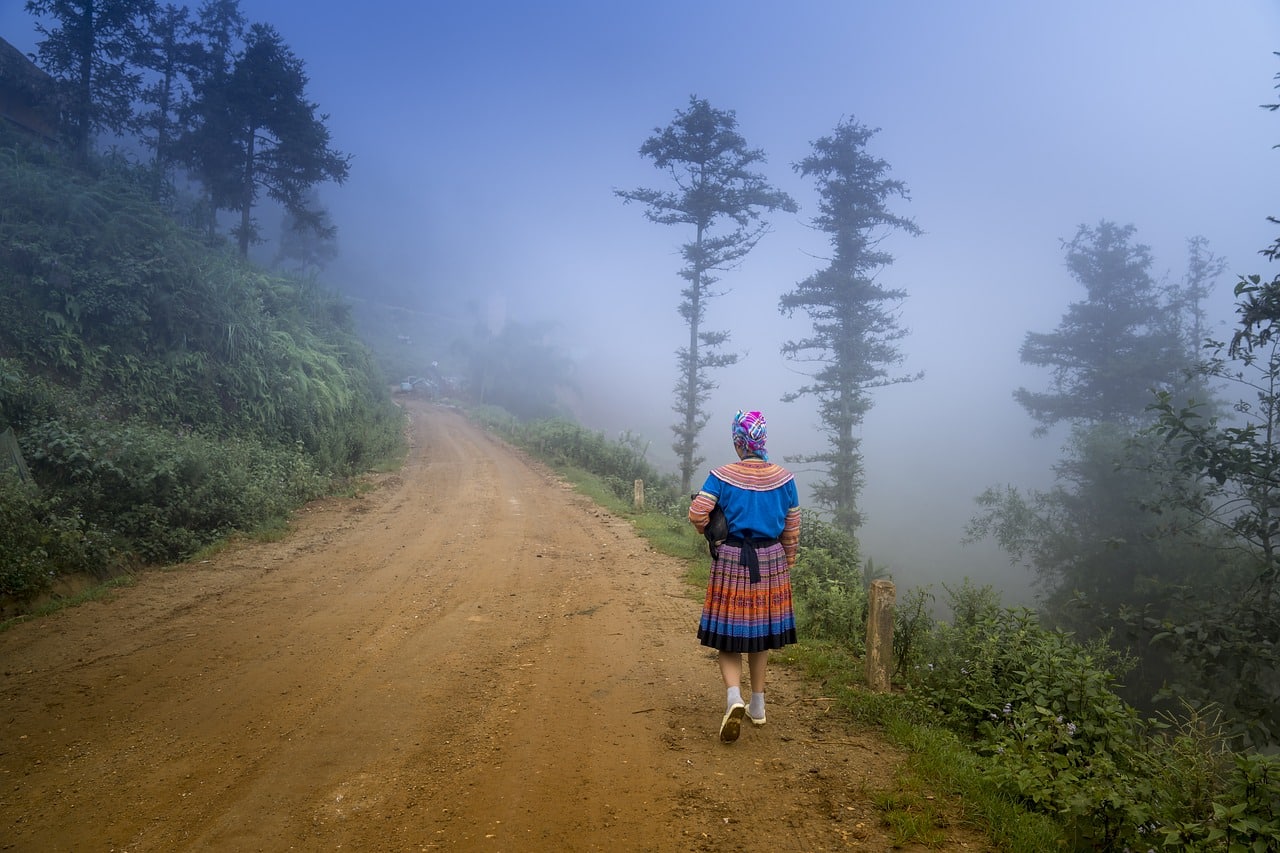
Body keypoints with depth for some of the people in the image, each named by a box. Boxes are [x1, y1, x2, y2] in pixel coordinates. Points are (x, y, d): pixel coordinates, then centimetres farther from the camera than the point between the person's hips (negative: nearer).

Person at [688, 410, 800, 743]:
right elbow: (792, 529, 4)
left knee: (728, 634, 5)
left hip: (731, 561, -3)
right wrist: (788, 563, 16)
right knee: (761, 633, 16)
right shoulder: (783, 478, -2)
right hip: (771, 562, 3)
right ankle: (757, 706, 25)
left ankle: (734, 697, -17)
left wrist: (711, 532, 6)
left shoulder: (722, 476, -10)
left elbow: (697, 515, -16)